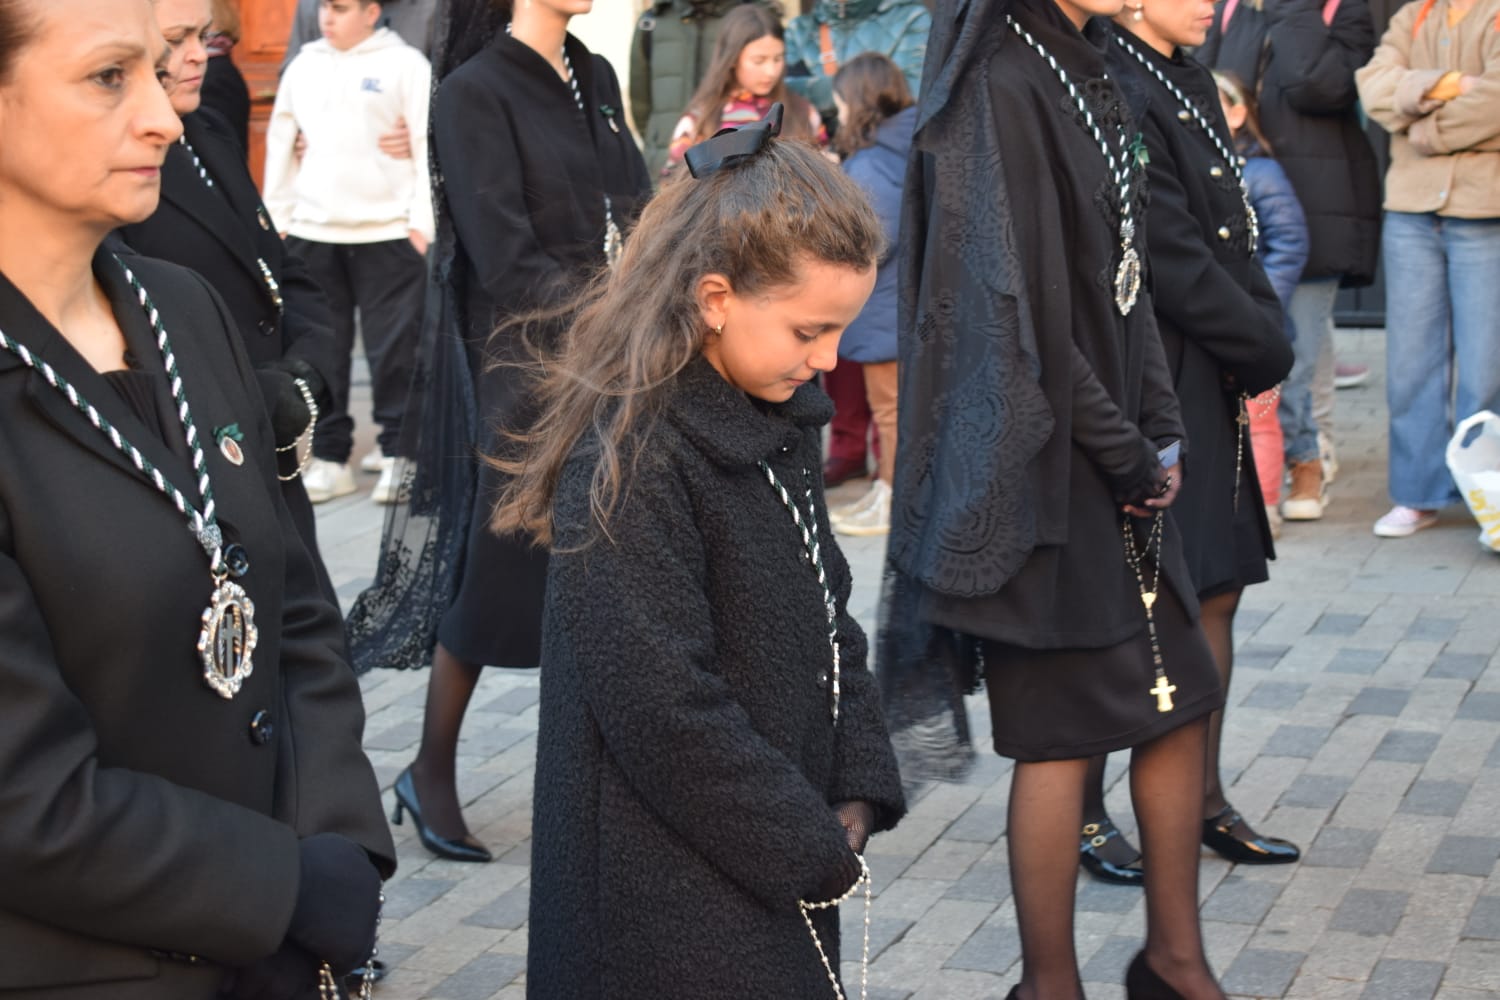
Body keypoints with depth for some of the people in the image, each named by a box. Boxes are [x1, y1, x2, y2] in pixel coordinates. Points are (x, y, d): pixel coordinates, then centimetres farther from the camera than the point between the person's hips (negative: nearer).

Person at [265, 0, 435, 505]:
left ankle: (398, 455, 9)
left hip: (387, 232, -4)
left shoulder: (404, 64, 0)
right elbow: (281, 145, 16)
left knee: (393, 349, -1)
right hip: (312, 231, 4)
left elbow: (427, 147, -3)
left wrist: (422, 222, -8)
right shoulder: (304, 66, 12)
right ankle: (329, 457, 15)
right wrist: (277, 220, 11)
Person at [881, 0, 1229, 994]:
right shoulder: (997, 91, -16)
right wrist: (1130, 455, -13)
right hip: (1041, 461, -9)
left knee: (1182, 700, 14)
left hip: (1117, 456, 9)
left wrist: (1161, 432, 3)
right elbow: (1017, 308, -20)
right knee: (1064, 733, 1)